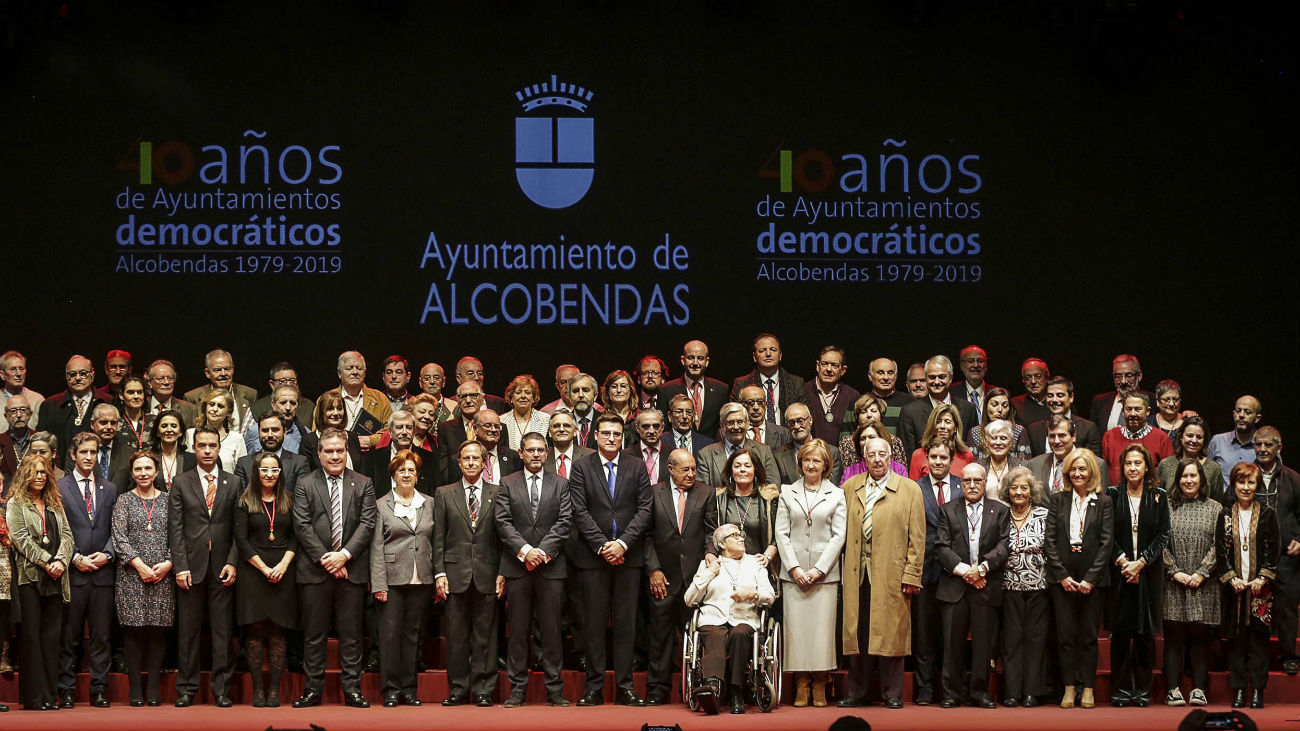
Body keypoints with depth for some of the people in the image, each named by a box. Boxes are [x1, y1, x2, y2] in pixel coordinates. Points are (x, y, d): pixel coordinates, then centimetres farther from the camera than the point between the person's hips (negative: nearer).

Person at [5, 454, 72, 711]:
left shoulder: (55, 504, 18)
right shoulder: (15, 504, 3)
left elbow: (67, 535, 11)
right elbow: (20, 538, -7)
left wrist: (61, 561, -8)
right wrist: (46, 562, -13)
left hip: (55, 578, 4)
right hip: (30, 576, -4)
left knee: (52, 636, 2)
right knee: (32, 634, -4)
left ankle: (50, 696, 3)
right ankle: (34, 697, -4)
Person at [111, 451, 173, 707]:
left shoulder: (168, 500, 11)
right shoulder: (124, 500, 7)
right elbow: (119, 537, -1)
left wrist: (168, 563, -8)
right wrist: (140, 565, -11)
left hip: (162, 574, 1)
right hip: (132, 574, -1)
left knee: (158, 630, -1)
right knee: (134, 630, -4)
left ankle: (153, 688, 4)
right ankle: (135, 688, 0)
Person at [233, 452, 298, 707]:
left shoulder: (289, 501, 11)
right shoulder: (245, 502, 5)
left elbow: (295, 537, 7)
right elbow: (241, 540, -1)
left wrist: (283, 564, -8)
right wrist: (264, 568, -8)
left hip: (283, 572, 1)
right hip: (254, 571, -1)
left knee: (278, 630, -2)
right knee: (255, 629, -5)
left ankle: (275, 688, -1)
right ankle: (257, 688, -1)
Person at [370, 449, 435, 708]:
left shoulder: (429, 504, 12)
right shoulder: (382, 505, 4)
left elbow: (435, 543, 12)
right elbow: (376, 547, -1)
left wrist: (438, 578, 5)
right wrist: (379, 584, -8)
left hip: (421, 580, 2)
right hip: (392, 578, -2)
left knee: (413, 633, 6)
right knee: (390, 633, -3)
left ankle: (409, 688, 12)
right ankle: (391, 689, 3)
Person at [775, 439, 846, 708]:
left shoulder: (837, 495, 6)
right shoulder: (787, 492, 10)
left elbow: (839, 536, 1)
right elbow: (781, 533, 5)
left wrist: (819, 569, -8)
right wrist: (794, 568, -6)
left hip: (825, 572, -1)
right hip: (793, 572, 1)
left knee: (822, 628, -4)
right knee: (795, 626, -2)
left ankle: (819, 687, 4)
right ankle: (801, 686, 4)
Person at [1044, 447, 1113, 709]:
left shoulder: (1104, 502, 3)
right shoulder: (1057, 500, 7)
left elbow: (1106, 542, -2)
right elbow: (1049, 540, 2)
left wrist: (1090, 578, -9)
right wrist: (1062, 576, -7)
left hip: (1092, 579, -1)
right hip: (1062, 577, 1)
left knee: (1089, 635, 3)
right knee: (1066, 635, 1)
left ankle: (1088, 688, 8)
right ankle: (1069, 688, 7)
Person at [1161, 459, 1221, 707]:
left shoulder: (1215, 509, 8)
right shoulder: (1167, 508, 7)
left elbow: (1218, 545, 1)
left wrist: (1201, 573, -9)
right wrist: (1175, 572, -8)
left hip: (1203, 584, 0)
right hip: (1174, 583, 0)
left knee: (1200, 637, 0)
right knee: (1174, 637, -1)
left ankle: (1199, 689, 3)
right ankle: (1173, 689, 1)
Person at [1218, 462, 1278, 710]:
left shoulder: (1267, 515, 5)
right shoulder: (1225, 517, 8)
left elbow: (1273, 550, 1)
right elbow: (1221, 551, 5)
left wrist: (1262, 580, -9)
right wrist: (1231, 578, -8)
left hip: (1260, 587, -1)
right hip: (1234, 587, 1)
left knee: (1259, 637, -2)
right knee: (1236, 638, 1)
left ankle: (1258, 690, 2)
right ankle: (1238, 690, 4)